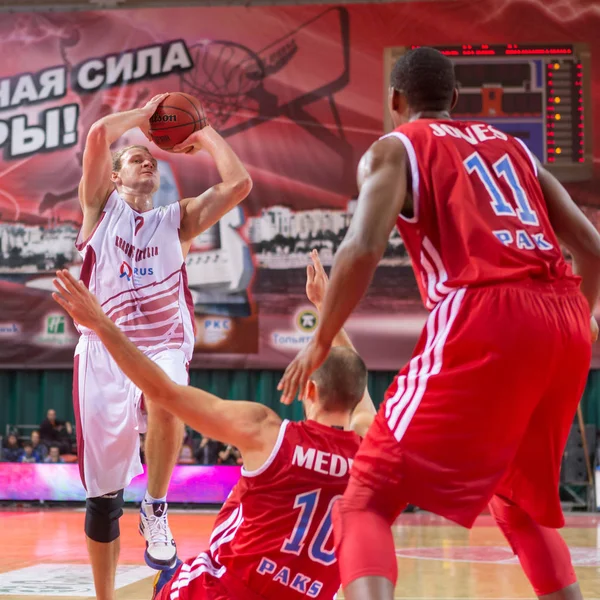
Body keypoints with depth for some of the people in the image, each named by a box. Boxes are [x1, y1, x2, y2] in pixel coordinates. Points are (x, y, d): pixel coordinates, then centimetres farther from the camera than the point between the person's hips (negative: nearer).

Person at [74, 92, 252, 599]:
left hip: (163, 347, 0)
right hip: (103, 351, 0)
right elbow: (99, 133, -5)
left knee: (166, 403, -38)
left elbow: (239, 184, 2)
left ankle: (156, 507, -15)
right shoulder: (101, 207, 11)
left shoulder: (177, 219, 15)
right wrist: (146, 113, 10)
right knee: (103, 496, 3)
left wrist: (206, 135, 13)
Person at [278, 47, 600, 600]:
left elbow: (363, 249, -7)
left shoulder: (394, 149, 11)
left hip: (483, 318, -6)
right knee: (518, 501, 29)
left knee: (367, 503, -3)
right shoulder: (512, 147, 28)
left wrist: (320, 343, 6)